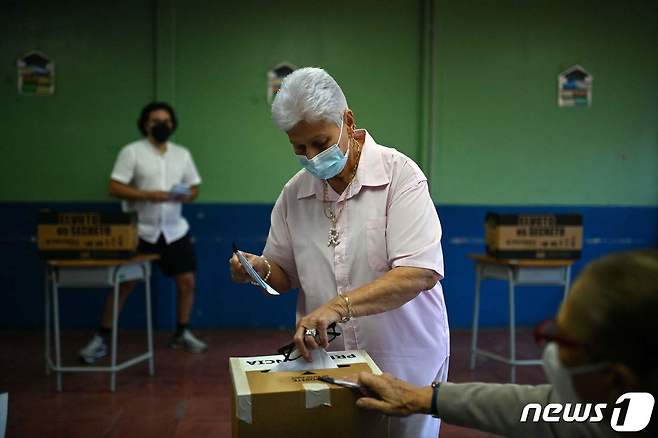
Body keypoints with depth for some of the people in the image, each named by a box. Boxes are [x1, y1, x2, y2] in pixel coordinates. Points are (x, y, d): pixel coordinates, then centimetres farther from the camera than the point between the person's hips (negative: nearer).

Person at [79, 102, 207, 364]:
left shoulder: (183, 154, 9)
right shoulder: (132, 151, -5)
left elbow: (194, 188, 12)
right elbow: (114, 188, -11)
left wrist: (186, 195, -12)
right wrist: (149, 195, -22)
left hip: (175, 230, 4)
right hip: (140, 231, -4)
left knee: (187, 281, 4)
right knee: (124, 285, -2)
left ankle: (182, 334, 22)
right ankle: (101, 339, 8)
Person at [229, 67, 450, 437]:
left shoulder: (399, 174, -14)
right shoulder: (294, 192, 1)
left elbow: (421, 273, -23)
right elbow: (284, 275, 11)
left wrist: (339, 305, -33)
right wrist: (261, 269, -12)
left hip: (404, 362, -3)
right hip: (325, 361, 4)